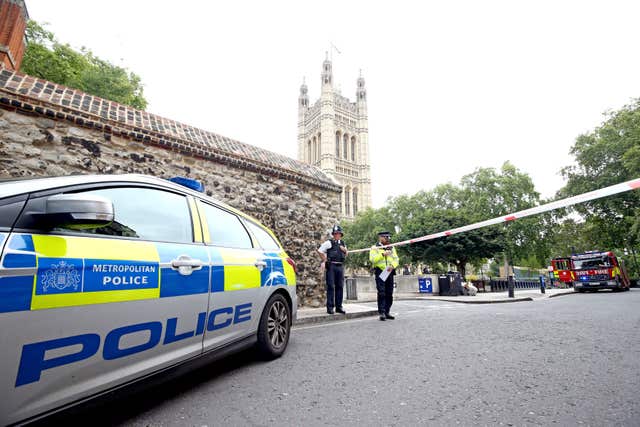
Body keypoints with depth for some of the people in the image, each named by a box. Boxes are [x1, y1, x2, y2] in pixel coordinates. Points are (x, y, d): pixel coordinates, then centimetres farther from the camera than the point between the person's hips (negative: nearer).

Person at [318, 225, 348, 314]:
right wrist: (325, 260, 0)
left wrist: (345, 250, 4)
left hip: (340, 266, 5)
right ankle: (330, 307, 4)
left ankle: (339, 306, 17)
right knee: (331, 287, -3)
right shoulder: (329, 243, -1)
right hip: (331, 266, -5)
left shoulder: (343, 244, 15)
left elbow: (345, 255, 25)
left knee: (340, 287, 8)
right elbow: (320, 251, -1)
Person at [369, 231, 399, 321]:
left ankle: (387, 312, 16)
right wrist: (383, 254, -18)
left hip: (389, 273, 5)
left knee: (389, 294, 6)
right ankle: (381, 312, -8)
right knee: (381, 293, -10)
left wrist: (392, 266, -10)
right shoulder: (375, 248, 4)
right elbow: (372, 259, -10)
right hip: (380, 273, -5)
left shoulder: (392, 248, 19)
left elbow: (396, 259, 10)